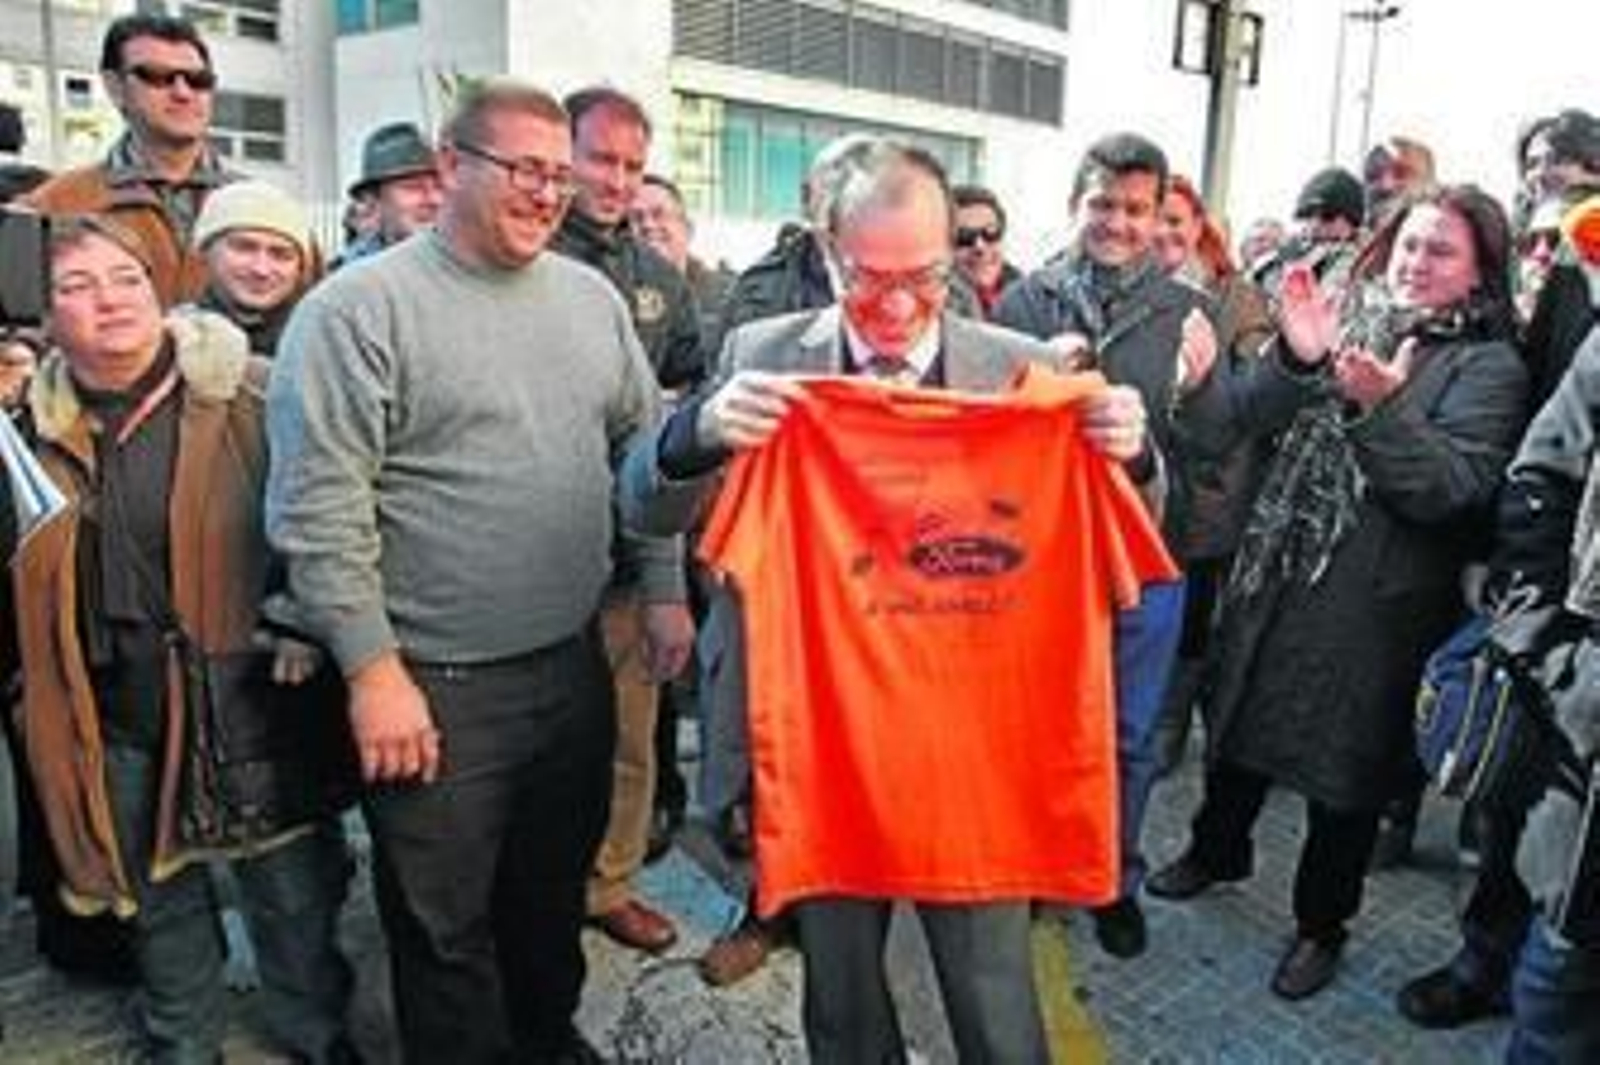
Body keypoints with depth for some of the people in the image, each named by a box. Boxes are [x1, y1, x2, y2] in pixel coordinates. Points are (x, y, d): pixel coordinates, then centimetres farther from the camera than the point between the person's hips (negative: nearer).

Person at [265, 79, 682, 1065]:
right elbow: (319, 512, -15)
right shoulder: (356, 308, -12)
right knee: (445, 926, 11)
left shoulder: (591, 296, 7)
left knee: (556, 889, 24)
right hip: (433, 686, -5)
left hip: (575, 663, 6)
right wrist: (374, 671, -15)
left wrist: (664, 591, 9)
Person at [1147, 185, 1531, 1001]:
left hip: (1375, 605, -4)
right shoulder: (1349, 325, 4)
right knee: (1242, 721, 19)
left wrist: (1381, 405, -30)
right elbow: (1240, 417, -6)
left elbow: (1451, 487, -19)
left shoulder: (1488, 367, -6)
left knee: (1345, 764, 10)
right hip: (1275, 574, 4)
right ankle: (1217, 850, 45)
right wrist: (1297, 360, -22)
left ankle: (1321, 921, 31)